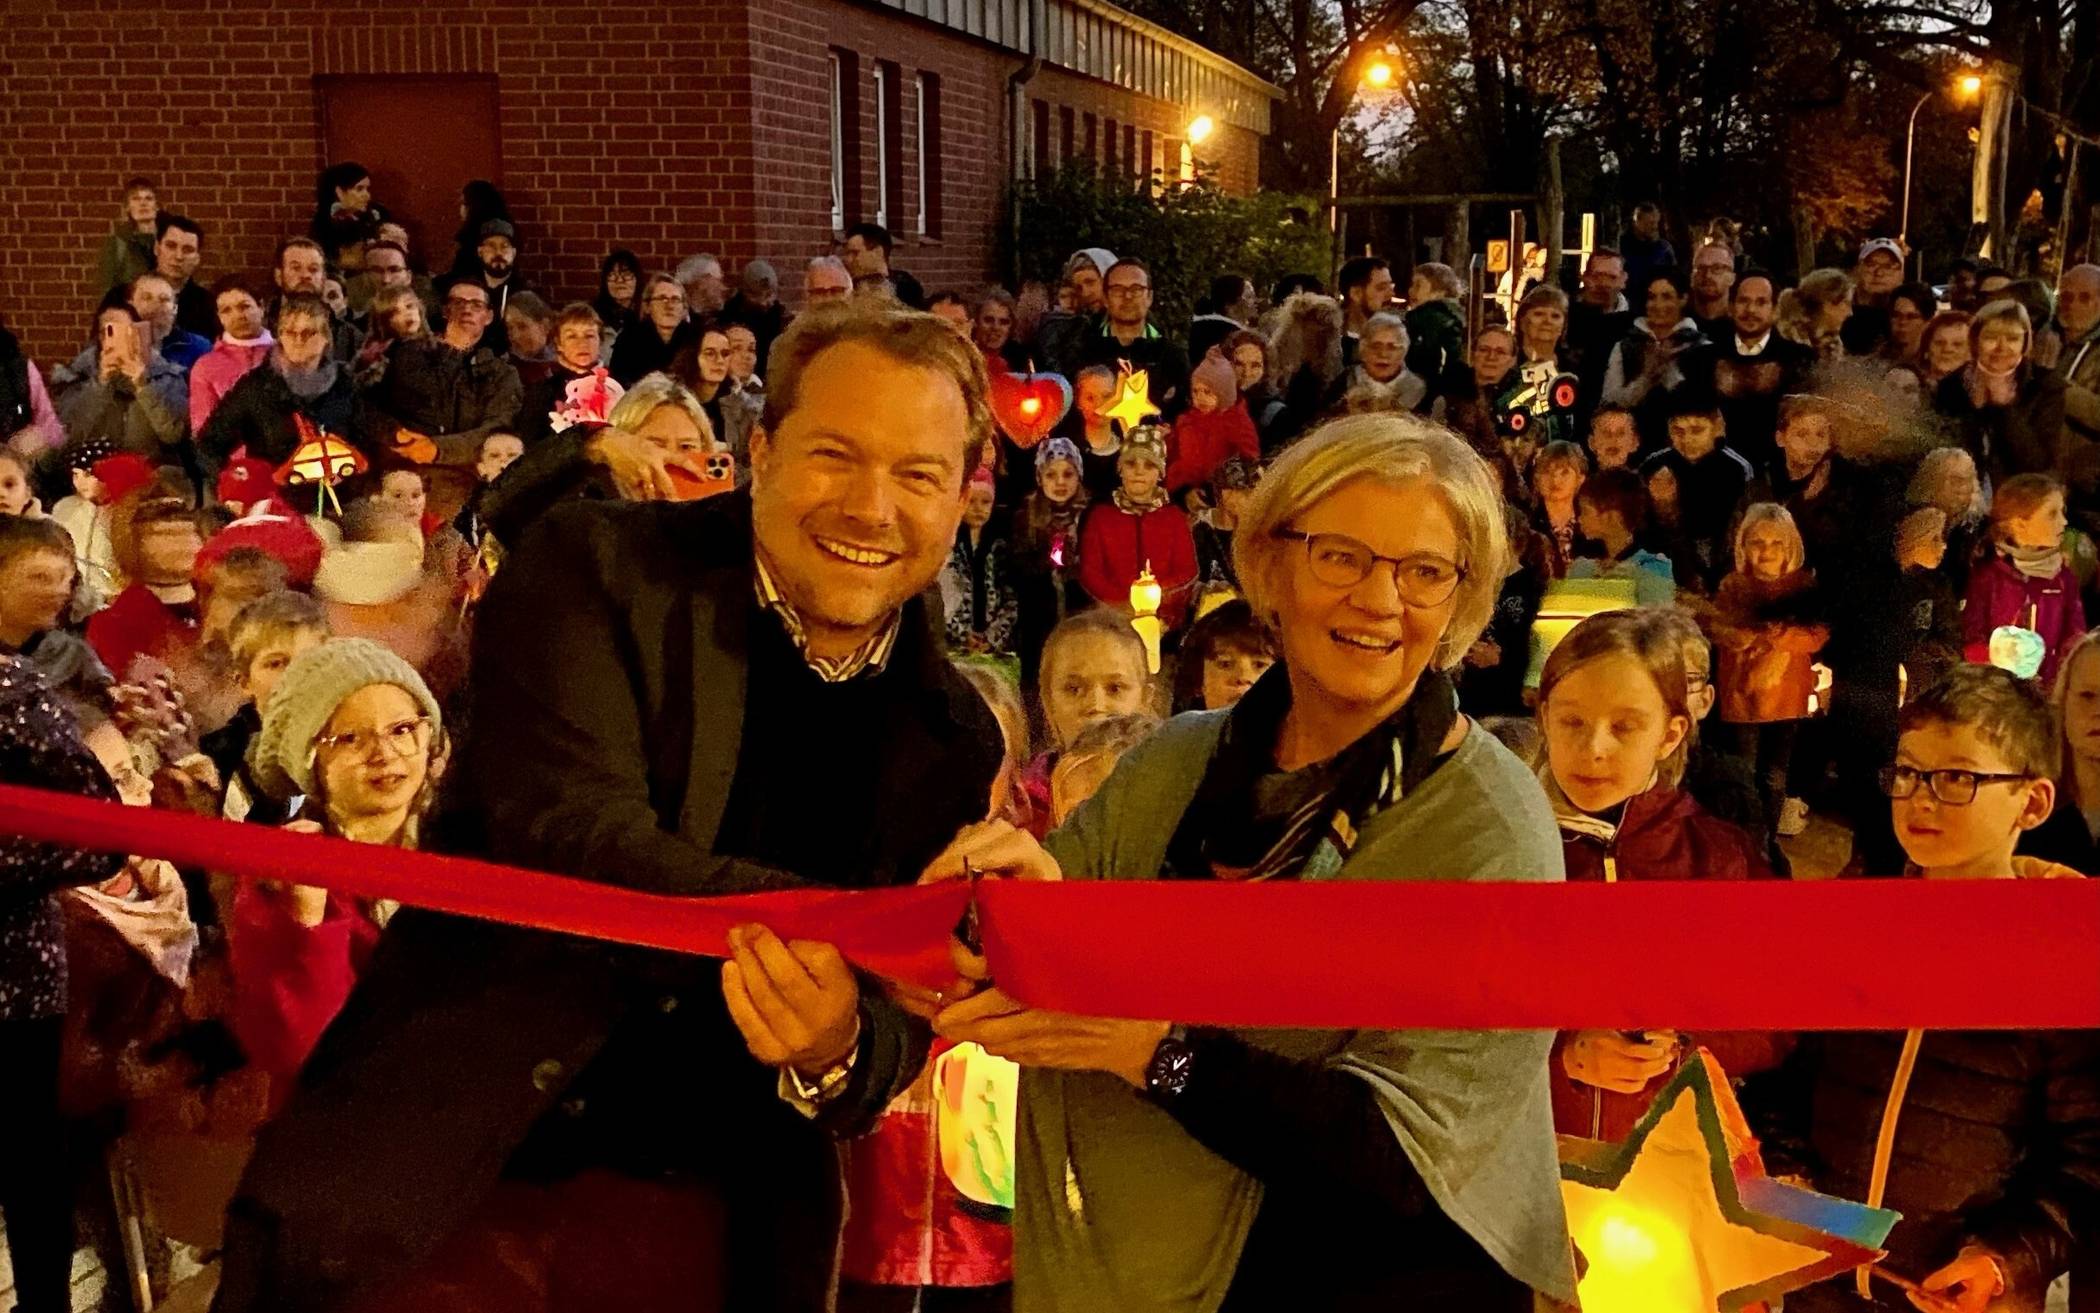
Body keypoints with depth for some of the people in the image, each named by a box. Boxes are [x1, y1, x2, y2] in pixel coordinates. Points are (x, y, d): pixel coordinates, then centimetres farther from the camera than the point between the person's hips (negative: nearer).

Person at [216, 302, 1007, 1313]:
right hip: (440, 1166, -3)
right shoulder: (591, 572, -6)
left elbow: (892, 1022, 0)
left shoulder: (953, 740, 3)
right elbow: (572, 841, -21)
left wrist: (836, 1054, -25)